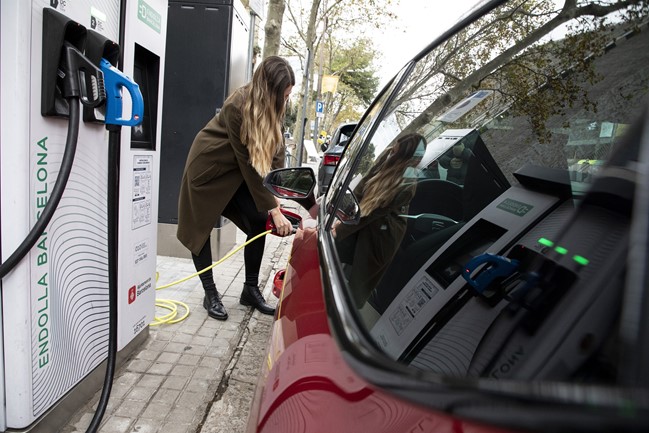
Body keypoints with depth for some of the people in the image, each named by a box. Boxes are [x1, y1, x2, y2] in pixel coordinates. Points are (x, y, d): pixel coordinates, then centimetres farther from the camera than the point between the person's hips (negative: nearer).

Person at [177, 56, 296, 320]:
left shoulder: (273, 107, -9)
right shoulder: (238, 106, -30)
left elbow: (276, 153, -12)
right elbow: (249, 163, -31)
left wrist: (275, 197, -23)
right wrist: (273, 210, -29)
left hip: (236, 170, 6)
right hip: (208, 167, -6)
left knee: (259, 222, -4)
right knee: (199, 228, 0)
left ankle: (251, 290, 9)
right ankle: (210, 294, 14)